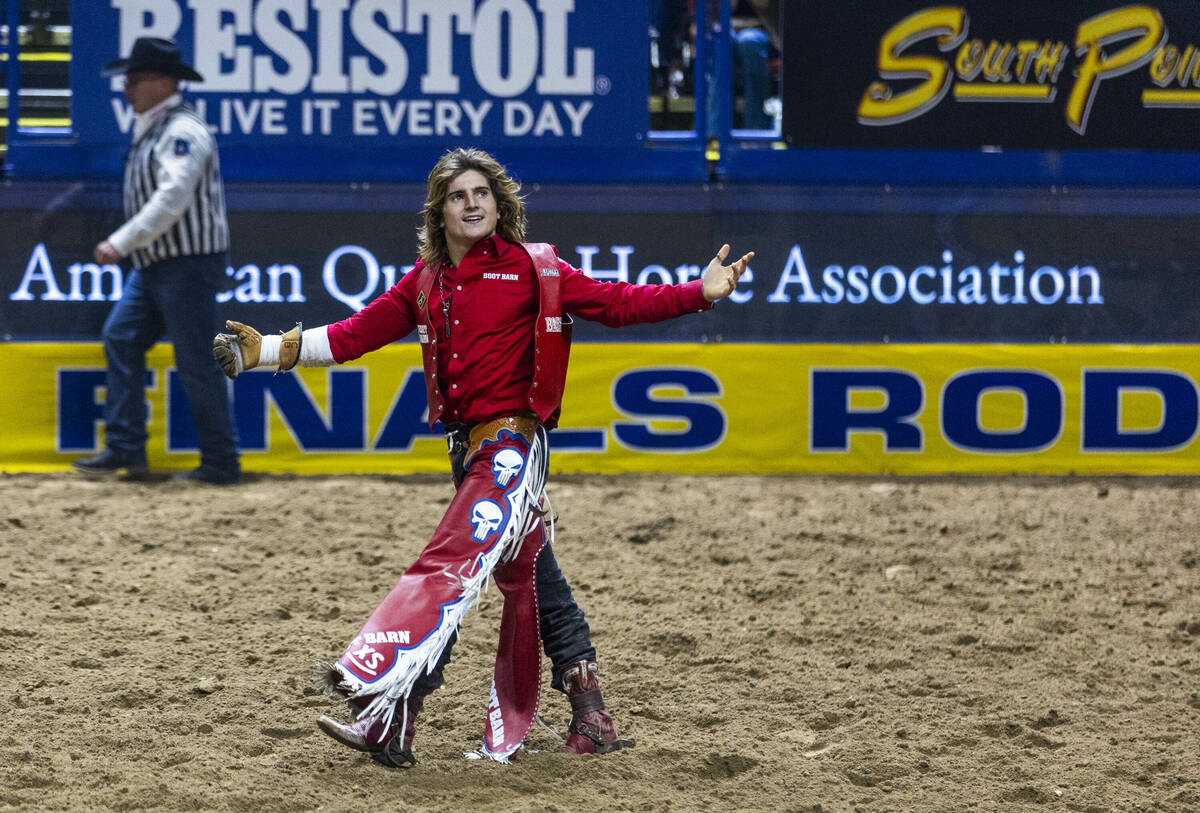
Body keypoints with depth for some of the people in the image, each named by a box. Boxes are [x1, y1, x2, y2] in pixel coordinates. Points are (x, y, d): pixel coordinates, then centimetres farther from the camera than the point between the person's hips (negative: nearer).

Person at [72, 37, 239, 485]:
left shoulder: (182, 131, -17)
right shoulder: (150, 128, 15)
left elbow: (171, 200, -26)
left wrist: (121, 243, -25)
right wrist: (126, 246, 16)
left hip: (189, 263, -10)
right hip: (154, 264, 10)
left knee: (196, 362, -5)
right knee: (120, 338, 3)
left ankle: (221, 462, 3)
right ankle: (125, 449, 4)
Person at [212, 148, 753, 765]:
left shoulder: (531, 269, -3)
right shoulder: (426, 282, 12)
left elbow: (616, 303, -5)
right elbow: (356, 334, 14)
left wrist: (701, 293, -15)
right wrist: (267, 351, 10)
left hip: (512, 444, -7)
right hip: (469, 451, 7)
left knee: (451, 564, -16)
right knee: (528, 578, 10)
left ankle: (390, 717, -21)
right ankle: (590, 719, 18)